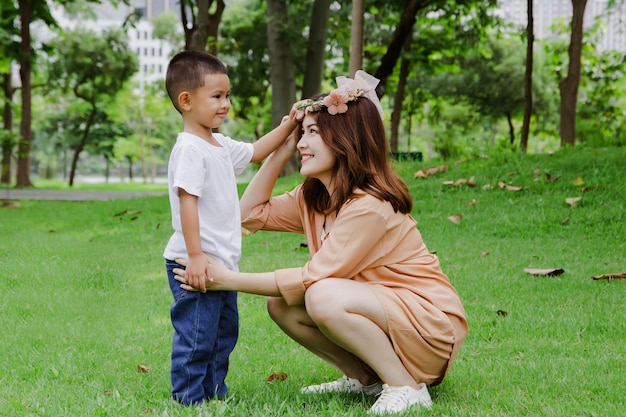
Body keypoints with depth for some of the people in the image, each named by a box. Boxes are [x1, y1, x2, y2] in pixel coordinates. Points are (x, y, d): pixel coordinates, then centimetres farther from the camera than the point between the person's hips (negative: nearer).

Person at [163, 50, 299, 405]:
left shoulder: (221, 146, 14)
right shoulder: (189, 149, -16)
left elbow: (256, 152, 30)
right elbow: (187, 202, -21)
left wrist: (289, 125, 20)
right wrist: (195, 256, -25)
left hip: (222, 263, 10)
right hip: (197, 264, -10)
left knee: (225, 330, 19)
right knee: (196, 335, -4)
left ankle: (215, 392, 31)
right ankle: (189, 400, 5)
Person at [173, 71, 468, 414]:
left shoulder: (370, 206, -23)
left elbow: (312, 279, -25)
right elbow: (252, 213, 5)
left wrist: (228, 279, -23)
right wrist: (280, 151, -1)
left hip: (431, 324, -9)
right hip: (377, 313, 9)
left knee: (324, 298, -32)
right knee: (280, 303, -6)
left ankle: (406, 387, -16)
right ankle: (365, 378, 6)